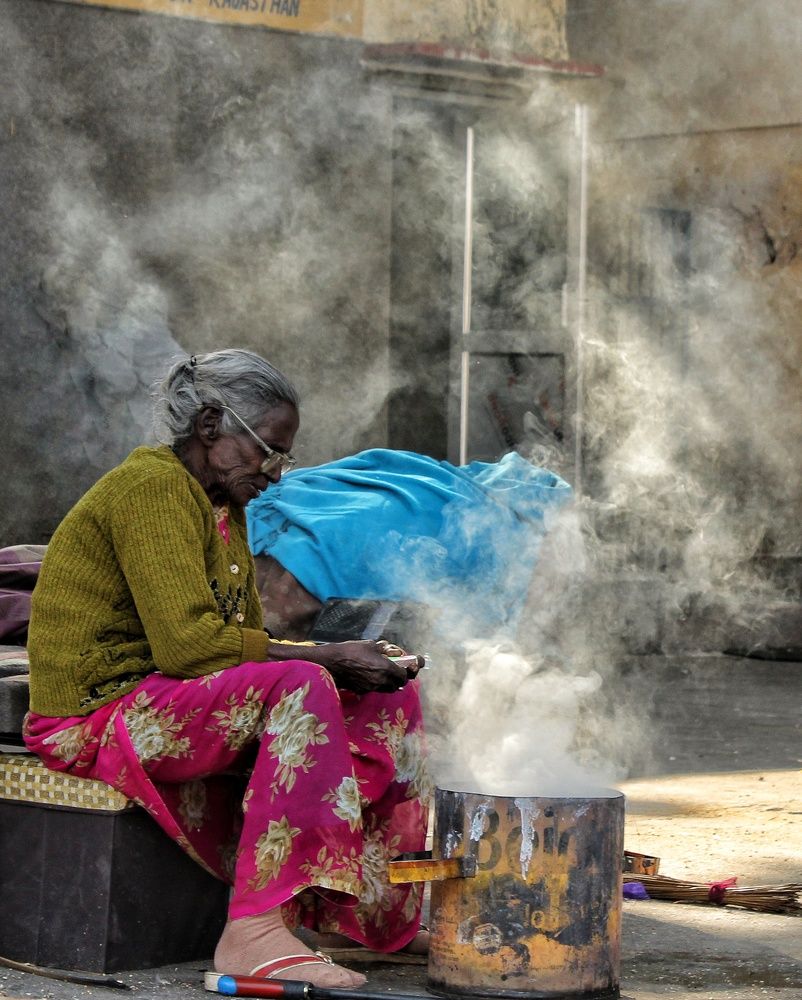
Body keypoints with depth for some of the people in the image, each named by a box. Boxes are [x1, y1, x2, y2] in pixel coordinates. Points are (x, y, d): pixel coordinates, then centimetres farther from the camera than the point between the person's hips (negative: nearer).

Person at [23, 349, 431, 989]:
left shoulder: (222, 506, 18)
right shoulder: (153, 488, -14)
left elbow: (245, 637, 12)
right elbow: (187, 643, -24)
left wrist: (345, 660, -5)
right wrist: (328, 658, -20)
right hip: (100, 712, -10)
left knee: (387, 697, 4)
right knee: (301, 687, -32)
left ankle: (373, 915, 2)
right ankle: (255, 931, -37)